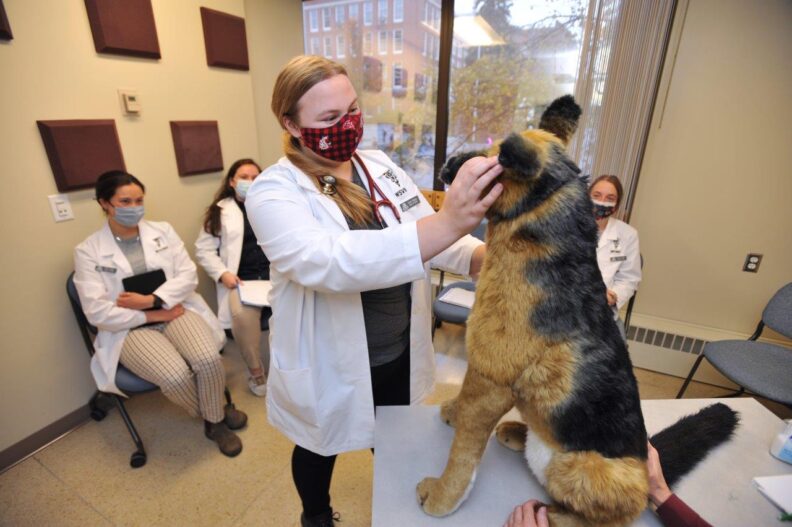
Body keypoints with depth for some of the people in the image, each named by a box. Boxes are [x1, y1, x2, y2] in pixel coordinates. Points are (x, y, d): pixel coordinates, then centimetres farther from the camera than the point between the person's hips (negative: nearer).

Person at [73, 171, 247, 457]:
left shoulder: (162, 231, 7)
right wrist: (154, 315, -13)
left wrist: (151, 299, -15)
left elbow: (189, 275, -1)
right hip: (130, 329, -2)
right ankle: (214, 411, 6)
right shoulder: (87, 251, 0)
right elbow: (97, 312, -8)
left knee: (209, 359, -27)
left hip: (176, 310, 2)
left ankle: (215, 420, 3)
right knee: (175, 376, -28)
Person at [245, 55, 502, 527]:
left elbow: (425, 235, -4)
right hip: (330, 369, -4)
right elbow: (326, 262, -40)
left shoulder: (380, 166, -3)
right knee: (320, 451, 26)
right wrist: (448, 222, -50)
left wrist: (486, 257, -25)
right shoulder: (274, 192, -21)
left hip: (400, 354, 5)